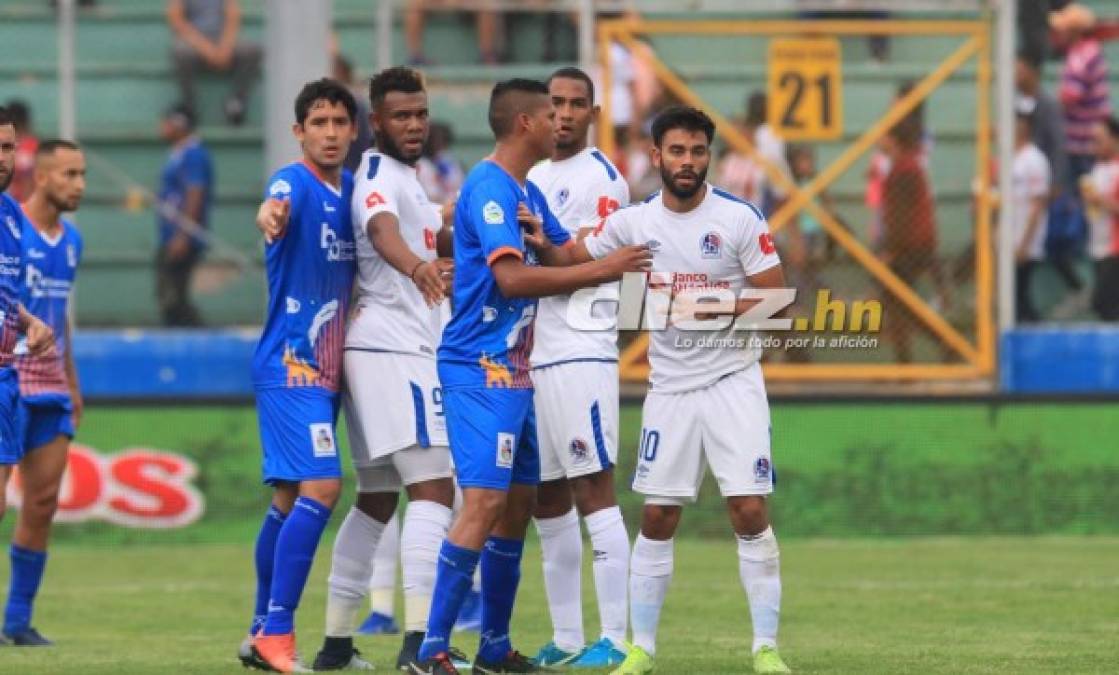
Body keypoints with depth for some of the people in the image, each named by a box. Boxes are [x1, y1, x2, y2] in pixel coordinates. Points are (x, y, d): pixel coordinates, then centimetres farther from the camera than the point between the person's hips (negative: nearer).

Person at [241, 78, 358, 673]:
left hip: (326, 369, 8)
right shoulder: (292, 184, -11)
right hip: (289, 366, -8)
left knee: (291, 499, 12)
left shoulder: (353, 191, 12)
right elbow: (278, 206, -36)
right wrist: (273, 214, -59)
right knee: (320, 488, -18)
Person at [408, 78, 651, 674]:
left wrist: (544, 243, -7)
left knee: (518, 503, 13)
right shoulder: (489, 187, -14)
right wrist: (602, 271, -21)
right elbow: (512, 277, -23)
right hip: (481, 369, -10)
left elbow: (569, 263, 15)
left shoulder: (528, 193, 17)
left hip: (513, 371, 10)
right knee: (485, 502, -16)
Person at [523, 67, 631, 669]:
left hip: (580, 354, -8)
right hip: (530, 355, 8)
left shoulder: (601, 179, -6)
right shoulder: (531, 178, 19)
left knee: (593, 490, -10)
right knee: (547, 501, 9)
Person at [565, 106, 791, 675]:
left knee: (750, 511, -10)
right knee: (657, 517, 3)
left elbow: (776, 300, -7)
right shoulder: (633, 222, 2)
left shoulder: (739, 218, -7)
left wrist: (722, 307, -23)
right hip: (669, 387, 3)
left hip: (733, 382, -3)